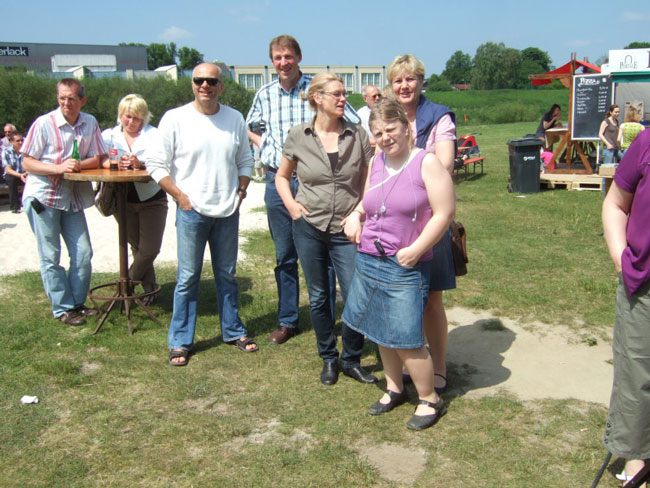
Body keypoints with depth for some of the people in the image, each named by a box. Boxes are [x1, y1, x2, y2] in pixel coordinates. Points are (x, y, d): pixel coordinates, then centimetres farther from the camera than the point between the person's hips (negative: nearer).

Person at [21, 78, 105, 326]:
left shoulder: (89, 123, 2)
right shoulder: (44, 124, -10)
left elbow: (96, 158, 4)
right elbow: (27, 163, -8)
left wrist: (77, 164, -17)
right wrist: (59, 167, -22)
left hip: (72, 197, 4)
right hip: (42, 196, -4)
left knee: (83, 253, 5)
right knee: (51, 257, 1)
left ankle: (77, 303, 21)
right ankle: (63, 309, 12)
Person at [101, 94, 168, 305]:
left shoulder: (154, 135, -3)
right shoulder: (109, 135, 6)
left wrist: (141, 165, -32)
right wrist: (116, 164, -26)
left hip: (152, 199, -2)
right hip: (122, 200, 2)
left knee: (150, 249, -4)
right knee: (137, 247, 10)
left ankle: (129, 281, 21)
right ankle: (149, 287, 26)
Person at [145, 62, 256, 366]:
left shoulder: (235, 119, 7)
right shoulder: (175, 119, -5)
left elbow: (245, 161, 17)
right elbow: (155, 163, -3)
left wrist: (241, 191, 4)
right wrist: (180, 196, -8)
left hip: (228, 211, 3)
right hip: (191, 211, -3)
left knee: (227, 275, 15)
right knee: (188, 278, 2)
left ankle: (233, 331, 28)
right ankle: (180, 342, 14)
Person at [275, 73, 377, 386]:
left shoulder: (358, 135, -1)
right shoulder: (298, 137, 0)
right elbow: (282, 176, 13)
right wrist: (291, 204, -2)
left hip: (346, 231, 0)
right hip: (309, 228, 1)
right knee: (318, 297, 11)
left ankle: (352, 360, 19)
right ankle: (328, 358, 30)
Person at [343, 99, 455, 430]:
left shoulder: (426, 162, -9)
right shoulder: (376, 163, 10)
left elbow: (444, 212, -13)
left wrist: (415, 250, -16)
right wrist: (355, 215, 6)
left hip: (404, 267, -6)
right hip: (367, 261, 7)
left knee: (405, 341, -3)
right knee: (381, 333, 16)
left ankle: (430, 399, 16)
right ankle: (394, 389, 34)